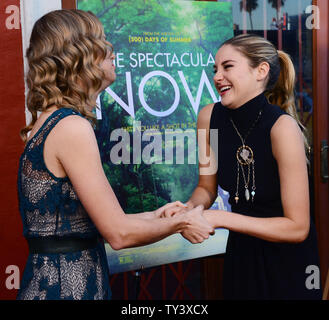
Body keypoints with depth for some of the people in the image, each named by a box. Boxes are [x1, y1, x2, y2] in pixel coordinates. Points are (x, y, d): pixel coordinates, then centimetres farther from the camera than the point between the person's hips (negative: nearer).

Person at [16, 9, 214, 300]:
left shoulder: (49, 122, 8)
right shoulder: (72, 127, -19)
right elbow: (119, 234, -18)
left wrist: (153, 216, 15)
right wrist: (180, 224, -2)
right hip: (66, 286, -8)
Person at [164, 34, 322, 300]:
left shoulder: (282, 126, -25)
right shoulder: (209, 117, -10)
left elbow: (297, 227, -24)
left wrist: (220, 218, -26)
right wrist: (188, 208, -17)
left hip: (286, 259, -4)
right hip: (240, 252, 5)